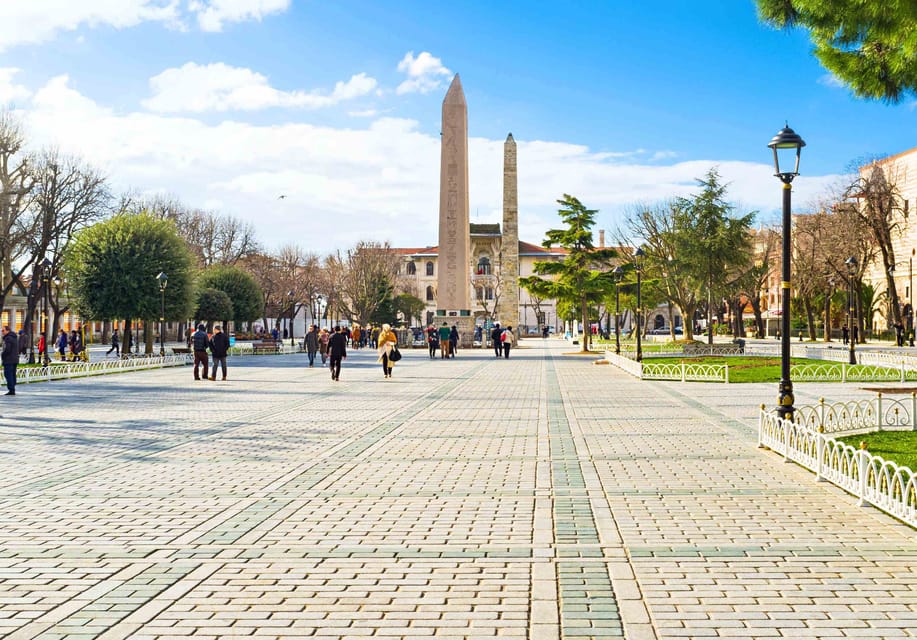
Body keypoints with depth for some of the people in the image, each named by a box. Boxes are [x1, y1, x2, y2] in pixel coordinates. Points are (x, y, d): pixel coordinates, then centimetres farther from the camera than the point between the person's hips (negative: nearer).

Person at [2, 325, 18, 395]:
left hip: (8, 360, -9)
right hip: (15, 360, 9)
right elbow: (18, 349, 21)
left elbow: (7, 349, -21)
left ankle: (11, 390, -12)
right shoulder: (14, 338, 16)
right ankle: (13, 390, 13)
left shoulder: (8, 338, -14)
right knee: (13, 375, 12)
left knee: (8, 374, -7)